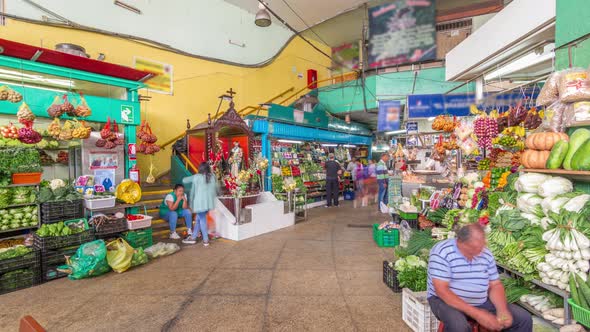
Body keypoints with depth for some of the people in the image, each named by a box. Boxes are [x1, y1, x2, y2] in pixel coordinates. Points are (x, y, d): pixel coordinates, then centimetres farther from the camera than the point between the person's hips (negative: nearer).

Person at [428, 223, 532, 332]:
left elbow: (495, 285, 8)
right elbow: (441, 290, -23)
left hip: (481, 302, 6)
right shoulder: (442, 252, -21)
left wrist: (502, 310, -12)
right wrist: (476, 313, -25)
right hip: (445, 301, -6)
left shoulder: (486, 254, 1)